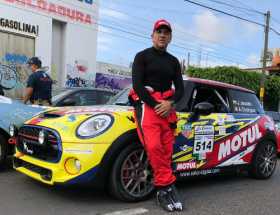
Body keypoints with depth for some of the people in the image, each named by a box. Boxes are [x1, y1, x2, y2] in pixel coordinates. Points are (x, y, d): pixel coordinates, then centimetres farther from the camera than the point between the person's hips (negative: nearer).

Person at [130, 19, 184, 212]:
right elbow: (137, 84, -5)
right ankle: (168, 187, -15)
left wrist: (170, 103, -7)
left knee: (166, 150, -5)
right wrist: (155, 105, -13)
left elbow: (180, 88, 14)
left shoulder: (173, 61, 21)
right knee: (153, 147, -23)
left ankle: (163, 191, 0)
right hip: (147, 104, -4)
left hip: (167, 106, 4)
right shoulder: (142, 56, 7)